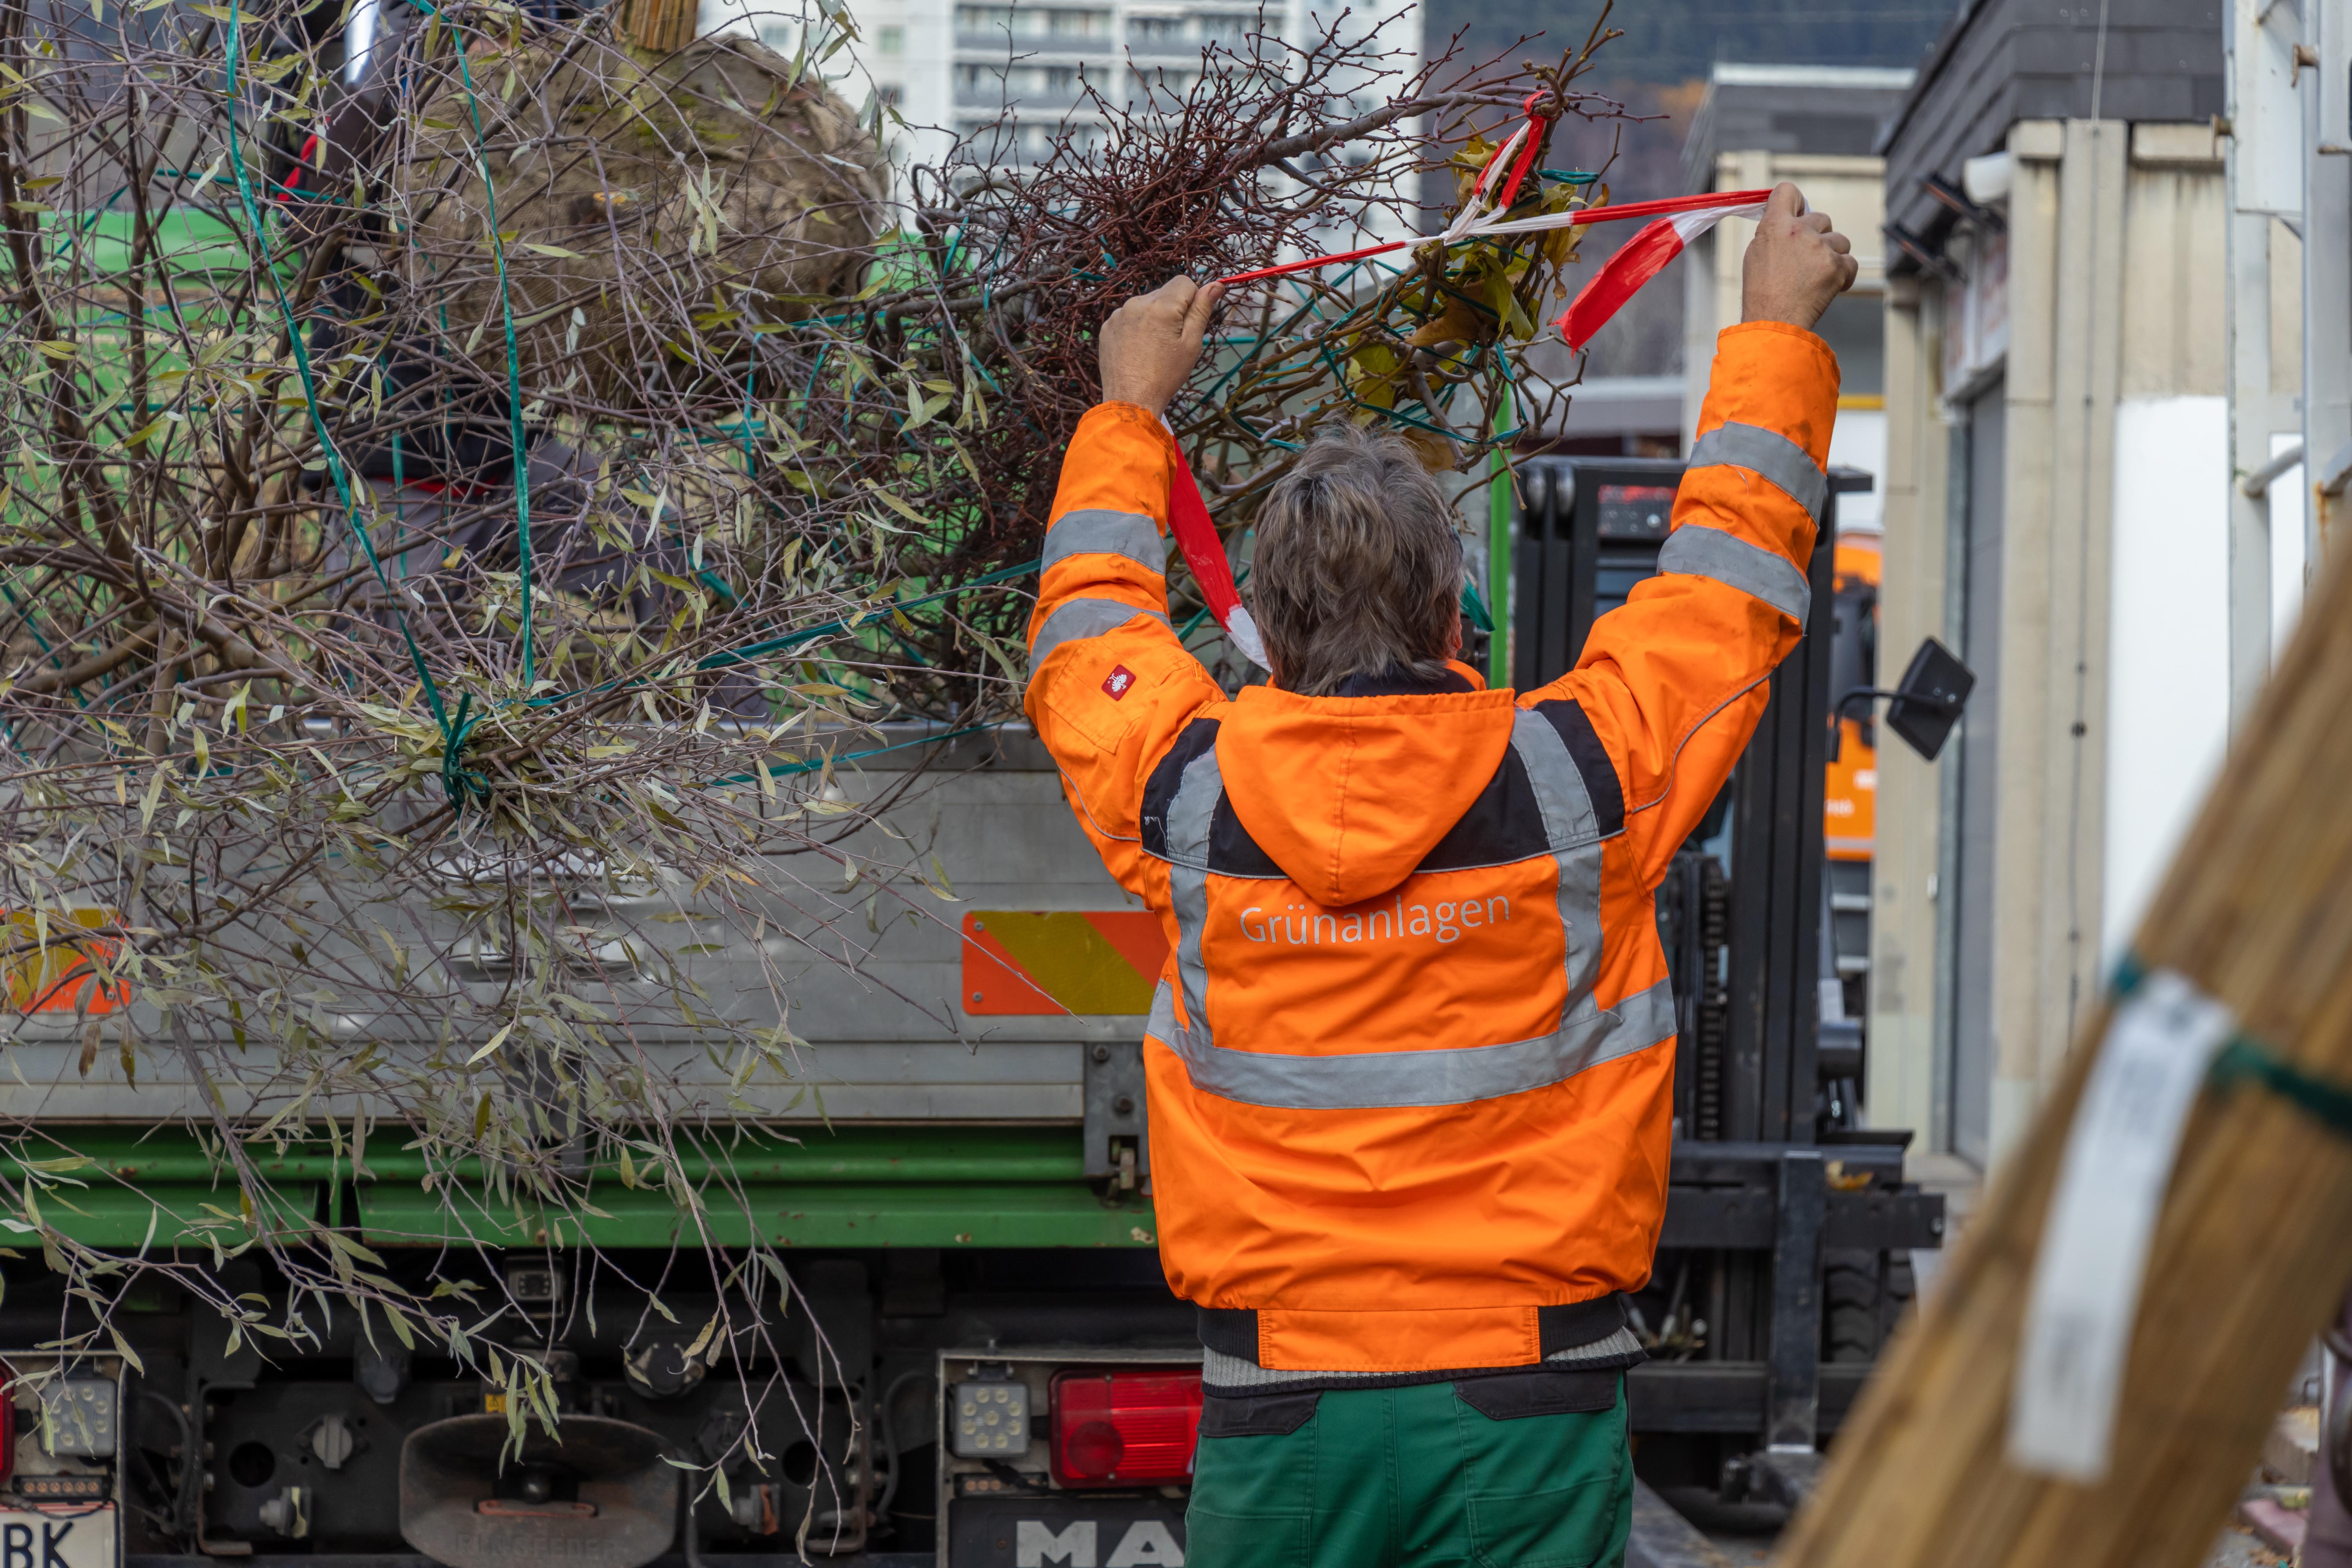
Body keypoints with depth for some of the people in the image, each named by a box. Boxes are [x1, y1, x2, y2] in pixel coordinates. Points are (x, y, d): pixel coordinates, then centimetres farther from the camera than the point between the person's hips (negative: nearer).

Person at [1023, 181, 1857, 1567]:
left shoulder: (1192, 793, -2)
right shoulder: (1576, 776, -6)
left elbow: (1086, 628, 22)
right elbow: (1732, 572, 12)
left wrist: (1132, 404, 37)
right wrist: (1778, 326, 27)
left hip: (1279, 1402, 1)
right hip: (1530, 1399, -1)